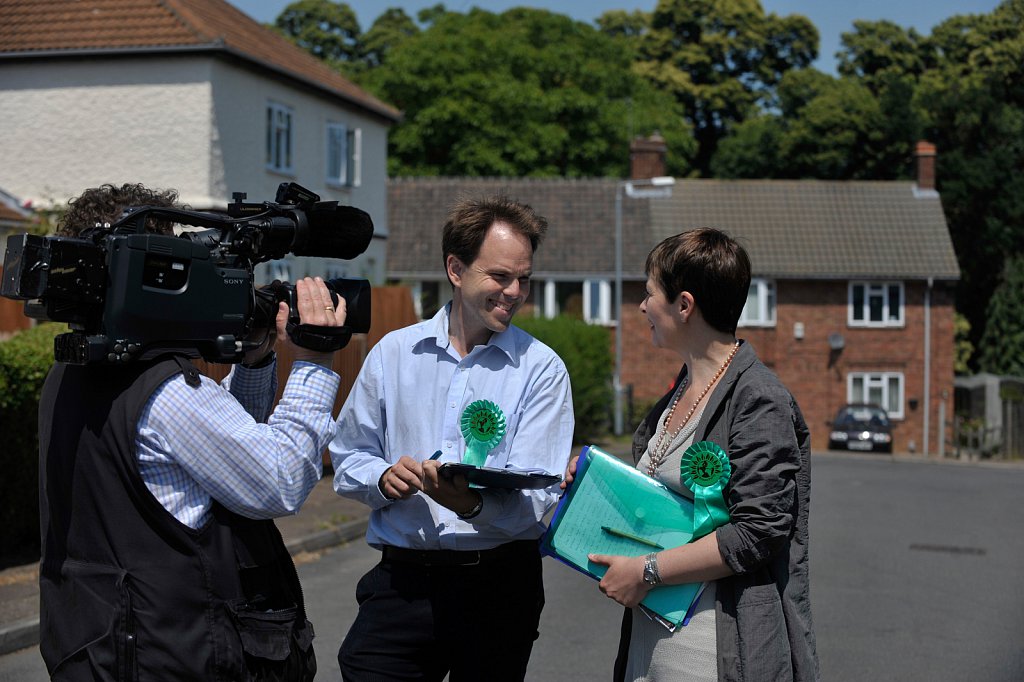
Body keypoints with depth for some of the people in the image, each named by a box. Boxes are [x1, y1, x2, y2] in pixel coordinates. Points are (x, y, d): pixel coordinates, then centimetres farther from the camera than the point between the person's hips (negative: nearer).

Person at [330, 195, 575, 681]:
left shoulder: (541, 370, -2)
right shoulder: (392, 353, 6)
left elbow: (534, 497, -11)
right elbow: (347, 459, 10)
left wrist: (472, 503, -31)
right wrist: (384, 478, -11)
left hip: (498, 585, -1)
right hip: (400, 580, 1)